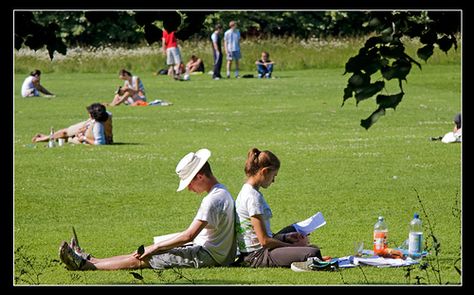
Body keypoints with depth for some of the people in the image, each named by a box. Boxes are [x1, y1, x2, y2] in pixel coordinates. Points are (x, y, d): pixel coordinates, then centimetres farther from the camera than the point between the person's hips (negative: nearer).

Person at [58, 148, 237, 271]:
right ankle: (88, 259, 14)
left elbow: (189, 235, -23)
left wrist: (155, 247, -15)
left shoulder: (213, 200, -21)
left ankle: (85, 265, -5)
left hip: (206, 256, -10)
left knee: (142, 259, -8)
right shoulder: (223, 193, 13)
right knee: (146, 253, 10)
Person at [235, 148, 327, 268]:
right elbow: (264, 241, -21)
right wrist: (293, 246, -9)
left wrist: (284, 237, 11)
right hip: (256, 256, -11)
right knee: (313, 253, -26)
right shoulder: (253, 197, -19)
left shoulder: (247, 191, 12)